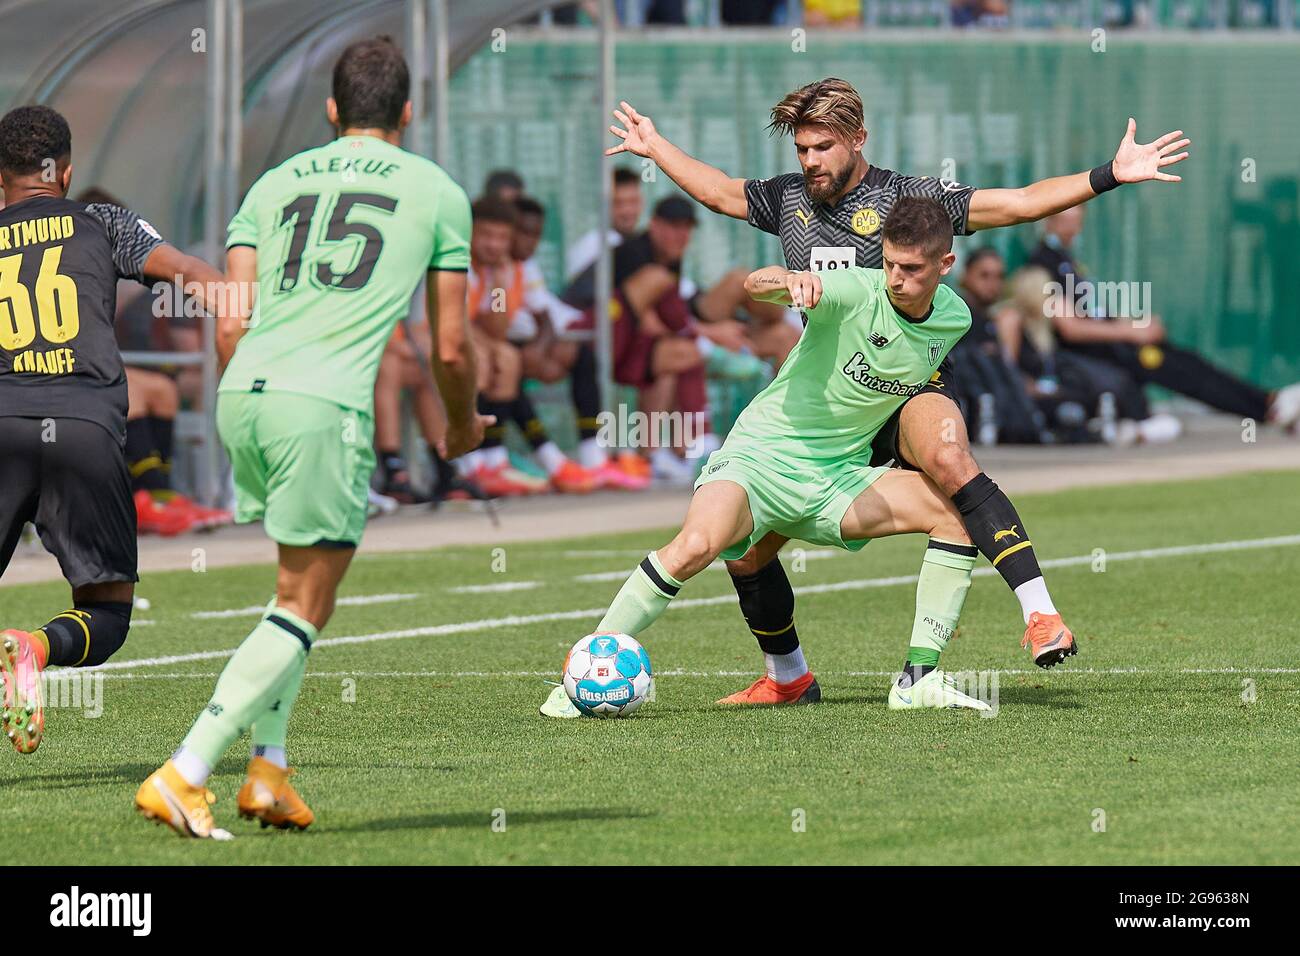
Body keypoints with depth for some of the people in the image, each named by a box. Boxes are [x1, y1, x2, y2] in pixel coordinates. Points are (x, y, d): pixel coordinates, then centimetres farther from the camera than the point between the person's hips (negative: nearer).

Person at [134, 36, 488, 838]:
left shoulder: (276, 183, 21)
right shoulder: (437, 192, 13)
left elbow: (231, 327, 15)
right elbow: (451, 348, 14)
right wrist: (465, 425, 33)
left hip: (242, 390, 5)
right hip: (327, 403, -5)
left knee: (300, 584, 23)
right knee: (305, 610, 1)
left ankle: (269, 769, 13)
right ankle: (184, 775, -11)